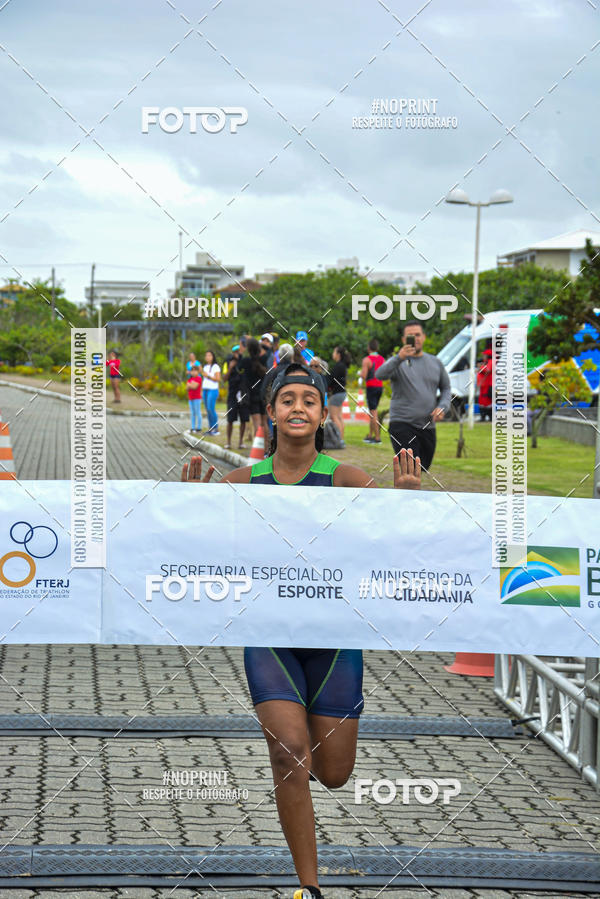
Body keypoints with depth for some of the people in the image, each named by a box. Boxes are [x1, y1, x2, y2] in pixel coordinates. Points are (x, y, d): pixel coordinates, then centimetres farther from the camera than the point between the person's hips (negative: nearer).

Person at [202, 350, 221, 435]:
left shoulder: (216, 367, -3)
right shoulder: (205, 367, 20)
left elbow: (218, 379, -11)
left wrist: (208, 376, -15)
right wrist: (202, 390, 18)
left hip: (213, 390, -7)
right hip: (205, 390, 7)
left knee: (211, 408, -15)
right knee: (207, 409, 3)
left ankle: (216, 429, -12)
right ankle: (210, 428, 5)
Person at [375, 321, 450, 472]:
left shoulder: (435, 362, 12)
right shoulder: (397, 362, -2)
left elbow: (446, 388, 20)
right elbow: (380, 374, -23)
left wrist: (442, 407, -1)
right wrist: (400, 358, -41)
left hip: (428, 427, 5)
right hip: (402, 425, -5)